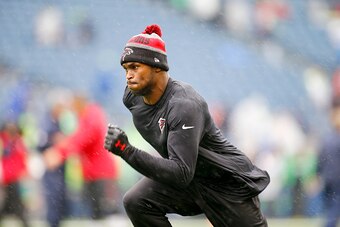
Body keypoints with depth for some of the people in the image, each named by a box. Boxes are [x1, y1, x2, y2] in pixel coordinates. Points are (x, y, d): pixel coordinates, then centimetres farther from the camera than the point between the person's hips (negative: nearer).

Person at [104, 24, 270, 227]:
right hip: (188, 180, 7)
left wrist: (128, 151, -46)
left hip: (229, 184, -7)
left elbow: (182, 174, -39)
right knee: (136, 202, -16)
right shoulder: (133, 96, -9)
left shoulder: (184, 105, -32)